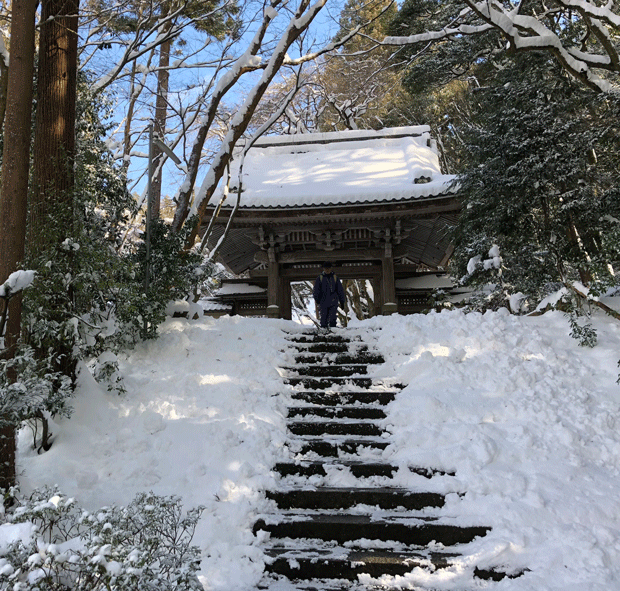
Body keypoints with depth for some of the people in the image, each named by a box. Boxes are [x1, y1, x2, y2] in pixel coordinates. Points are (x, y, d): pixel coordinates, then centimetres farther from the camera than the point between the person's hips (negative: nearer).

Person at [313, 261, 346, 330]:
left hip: (333, 302, 0)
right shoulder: (320, 278, 6)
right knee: (324, 318, 1)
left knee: (333, 318, -8)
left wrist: (342, 302, 11)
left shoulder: (335, 277, 10)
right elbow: (316, 290, 5)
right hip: (323, 302, 0)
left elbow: (340, 290, 14)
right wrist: (317, 300, -7)